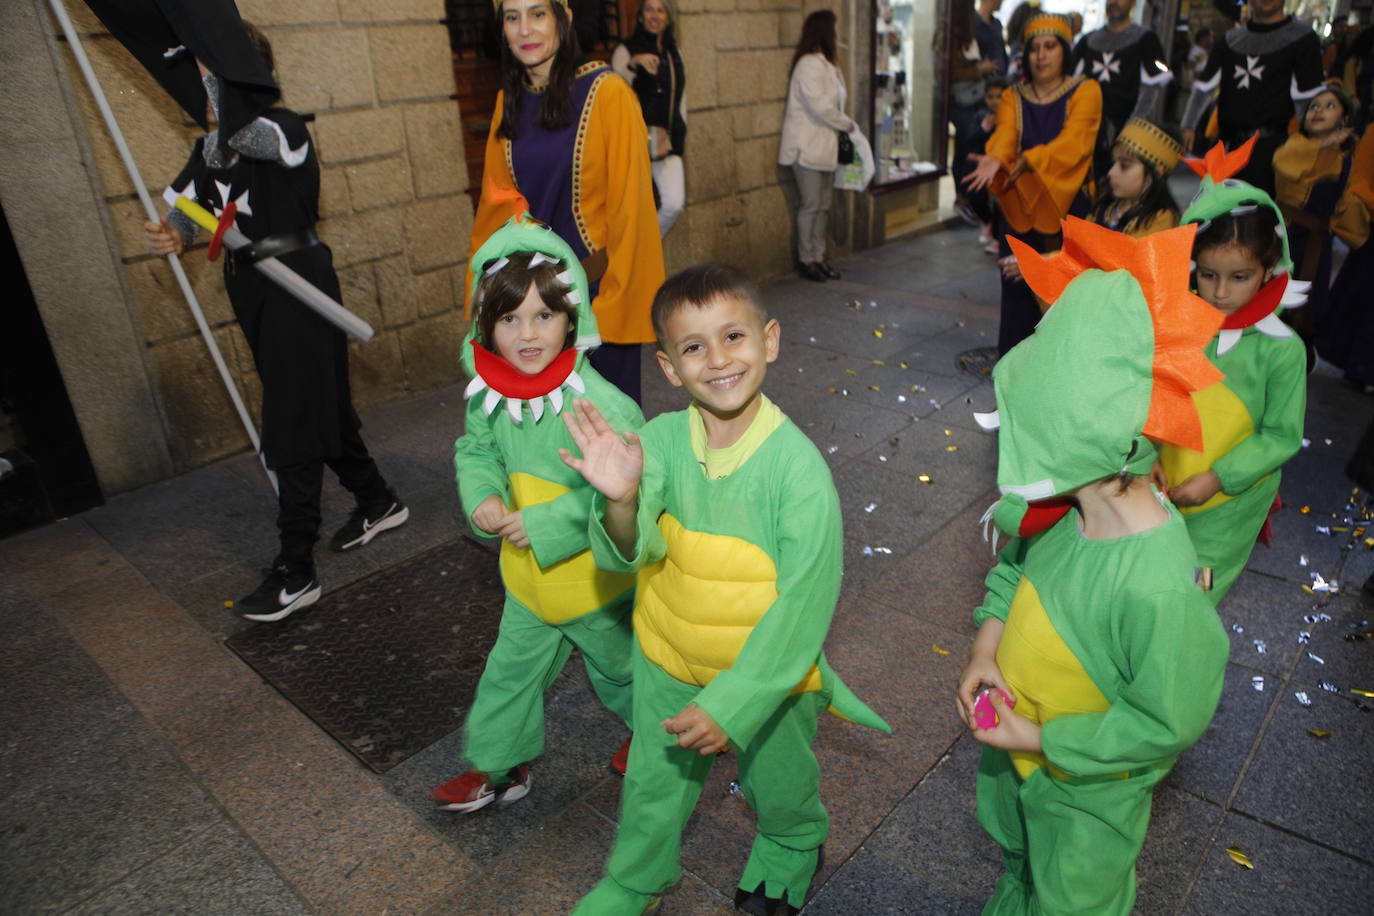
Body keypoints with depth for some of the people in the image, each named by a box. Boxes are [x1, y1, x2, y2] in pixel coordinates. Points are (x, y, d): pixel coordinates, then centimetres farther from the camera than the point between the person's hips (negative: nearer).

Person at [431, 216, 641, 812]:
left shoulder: (599, 404, -30)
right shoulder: (490, 394, -9)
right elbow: (476, 450, 6)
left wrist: (545, 525, -27)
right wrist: (482, 497, -15)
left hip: (596, 577, -5)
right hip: (528, 577, 5)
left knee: (618, 668, 20)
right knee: (511, 670, 21)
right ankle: (499, 767, 45)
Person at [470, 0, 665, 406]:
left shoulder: (607, 93, -11)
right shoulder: (509, 101, 7)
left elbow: (629, 201, -11)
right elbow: (498, 199, 12)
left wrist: (615, 287, -12)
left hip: (598, 278, -5)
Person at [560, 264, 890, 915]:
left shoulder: (797, 464, -28)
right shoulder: (662, 438, -17)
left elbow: (803, 605, -24)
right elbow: (626, 553, -24)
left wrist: (732, 701, -25)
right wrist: (621, 502, -46)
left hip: (769, 668, -2)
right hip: (669, 661, 3)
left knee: (779, 787, 25)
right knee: (652, 783, 25)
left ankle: (791, 853, 61)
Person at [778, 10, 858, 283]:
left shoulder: (825, 65, 15)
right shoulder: (809, 64, -15)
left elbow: (831, 104, 14)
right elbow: (820, 106, -21)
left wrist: (847, 126, 0)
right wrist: (848, 125, -9)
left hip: (825, 145, 9)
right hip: (807, 147, -9)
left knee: (823, 205, 10)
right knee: (810, 205, -3)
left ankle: (818, 257, 17)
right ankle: (806, 260, 7)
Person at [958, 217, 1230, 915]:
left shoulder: (1154, 588, -39)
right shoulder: (1063, 505, -20)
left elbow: (1169, 723, -26)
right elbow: (1014, 564, 1)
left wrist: (1040, 741, -21)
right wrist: (985, 647, -13)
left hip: (1085, 786, -6)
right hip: (1013, 740, 6)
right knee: (1018, 858, 36)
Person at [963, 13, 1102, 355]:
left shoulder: (1085, 91, 0)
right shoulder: (1013, 97, 8)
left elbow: (1073, 140, -17)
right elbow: (1004, 133, -13)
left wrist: (1031, 160, -33)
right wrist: (995, 159, -36)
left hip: (1066, 205, -2)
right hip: (1020, 205, 2)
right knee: (1017, 284, 0)